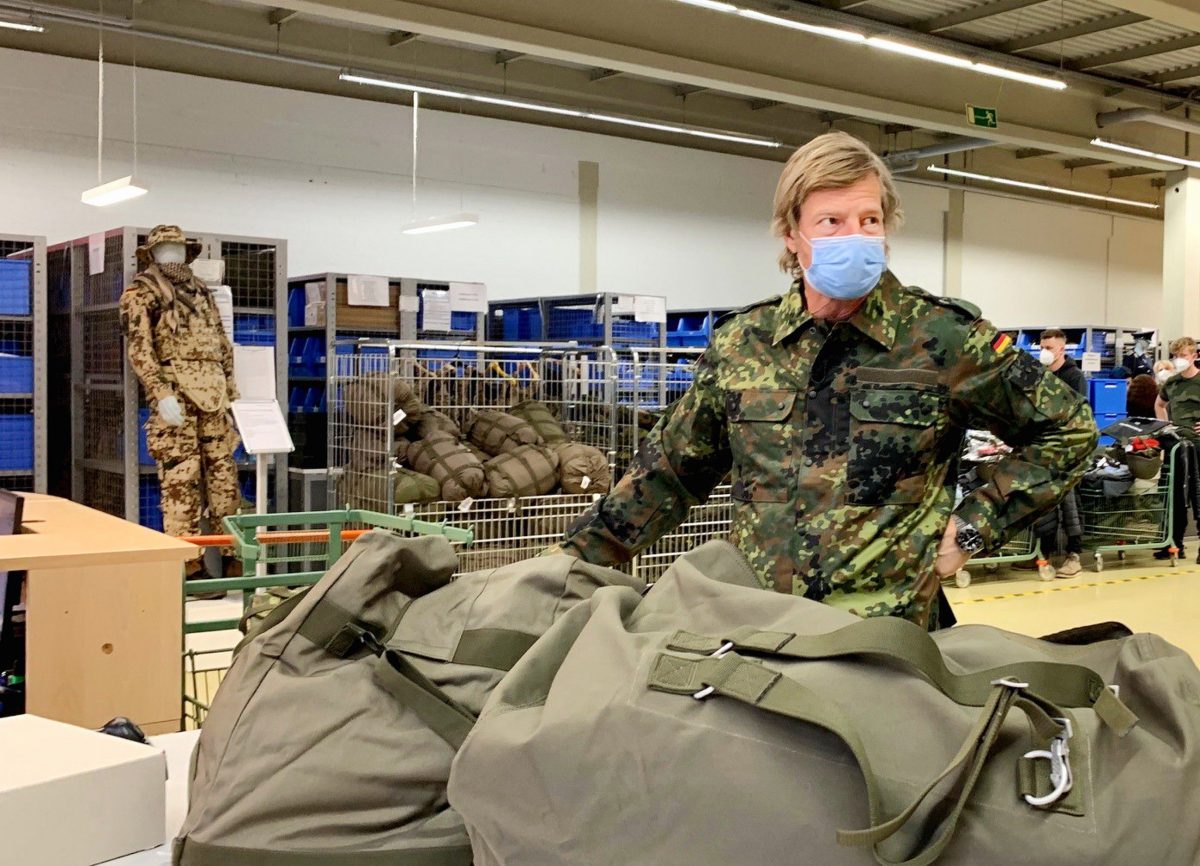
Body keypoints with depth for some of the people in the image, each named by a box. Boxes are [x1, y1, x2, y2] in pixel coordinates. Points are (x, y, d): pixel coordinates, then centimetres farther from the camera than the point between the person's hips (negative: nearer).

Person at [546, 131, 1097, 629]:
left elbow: (1067, 429, 3)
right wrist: (582, 552, 8)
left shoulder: (943, 338, -6)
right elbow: (671, 469, 13)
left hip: (886, 632, -2)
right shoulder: (742, 344, 3)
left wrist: (975, 528, -4)